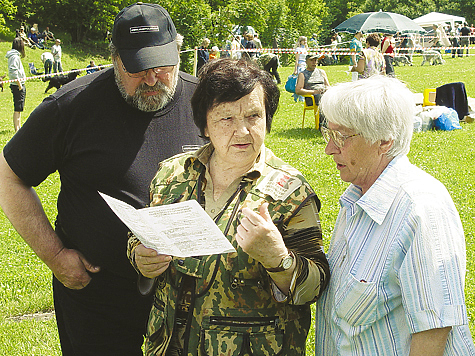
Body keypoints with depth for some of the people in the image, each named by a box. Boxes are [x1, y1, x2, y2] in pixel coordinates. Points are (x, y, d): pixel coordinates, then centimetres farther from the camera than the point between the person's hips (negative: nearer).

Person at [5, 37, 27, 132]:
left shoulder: (15, 55, 15)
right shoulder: (15, 56, -15)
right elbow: (13, 71, -23)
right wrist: (19, 84, -21)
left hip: (19, 85, 10)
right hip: (17, 85, -10)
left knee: (19, 108, 16)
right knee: (17, 108, -6)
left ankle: (18, 127, 23)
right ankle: (17, 129, -4)